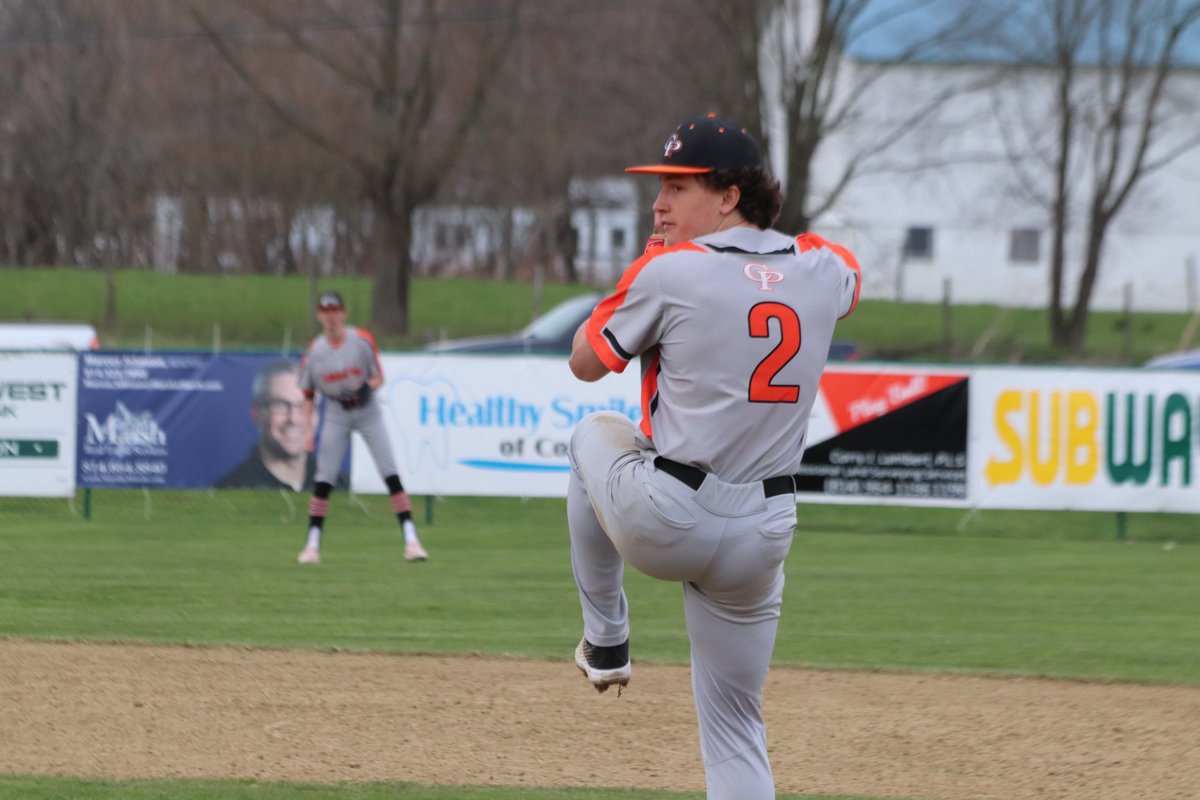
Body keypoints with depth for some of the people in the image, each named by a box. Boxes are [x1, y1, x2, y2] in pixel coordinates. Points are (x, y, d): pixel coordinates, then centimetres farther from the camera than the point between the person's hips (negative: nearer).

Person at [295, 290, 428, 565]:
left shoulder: (362, 341, -9)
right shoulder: (313, 352, -4)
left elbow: (379, 378, -3)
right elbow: (308, 395, 4)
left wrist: (369, 387, -26)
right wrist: (308, 430, -6)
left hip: (367, 411, -1)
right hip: (336, 416, 1)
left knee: (391, 475, -9)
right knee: (324, 480, -2)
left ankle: (411, 541, -10)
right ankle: (312, 544, 6)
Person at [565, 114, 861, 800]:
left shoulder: (670, 270, -10)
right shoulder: (820, 267, 4)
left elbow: (586, 362, 4)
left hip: (662, 522, -4)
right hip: (763, 535, 4)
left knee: (595, 432, 31)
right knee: (735, 729, 13)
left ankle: (606, 640, 31)